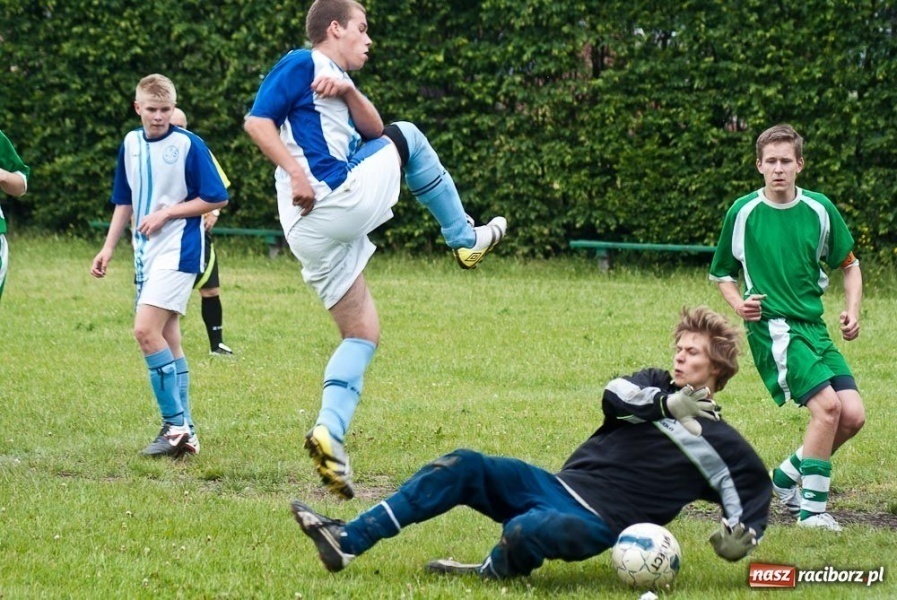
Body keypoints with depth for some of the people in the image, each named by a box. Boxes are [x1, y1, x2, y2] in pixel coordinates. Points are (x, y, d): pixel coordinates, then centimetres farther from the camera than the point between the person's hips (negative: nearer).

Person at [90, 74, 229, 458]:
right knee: (167, 339, 8)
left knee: (146, 330, -18)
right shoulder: (130, 144, 10)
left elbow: (216, 199, -7)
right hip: (146, 253, 7)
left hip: (177, 250, -7)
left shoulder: (188, 145, -9)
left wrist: (167, 213, -13)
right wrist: (108, 248, 15)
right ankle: (182, 431, 12)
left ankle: (175, 424, -14)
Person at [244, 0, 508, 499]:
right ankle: (466, 239, 24)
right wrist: (296, 172, -21)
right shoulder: (302, 65, 0)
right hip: (344, 199, -9)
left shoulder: (335, 80, 28)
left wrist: (349, 92, -5)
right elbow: (258, 120, -12)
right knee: (407, 139, 13)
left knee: (362, 335, 10)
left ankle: (330, 434, -7)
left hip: (310, 232, 9)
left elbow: (372, 129, 14)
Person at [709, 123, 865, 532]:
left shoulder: (819, 210, 3)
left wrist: (852, 311, 0)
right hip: (773, 327, -5)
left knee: (853, 415, -5)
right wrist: (738, 304, -9)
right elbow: (722, 273, 10)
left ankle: (789, 476, 19)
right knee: (827, 405, -22)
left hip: (813, 326, 5)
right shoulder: (743, 212, -3)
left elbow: (848, 264, 16)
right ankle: (811, 509, -12)